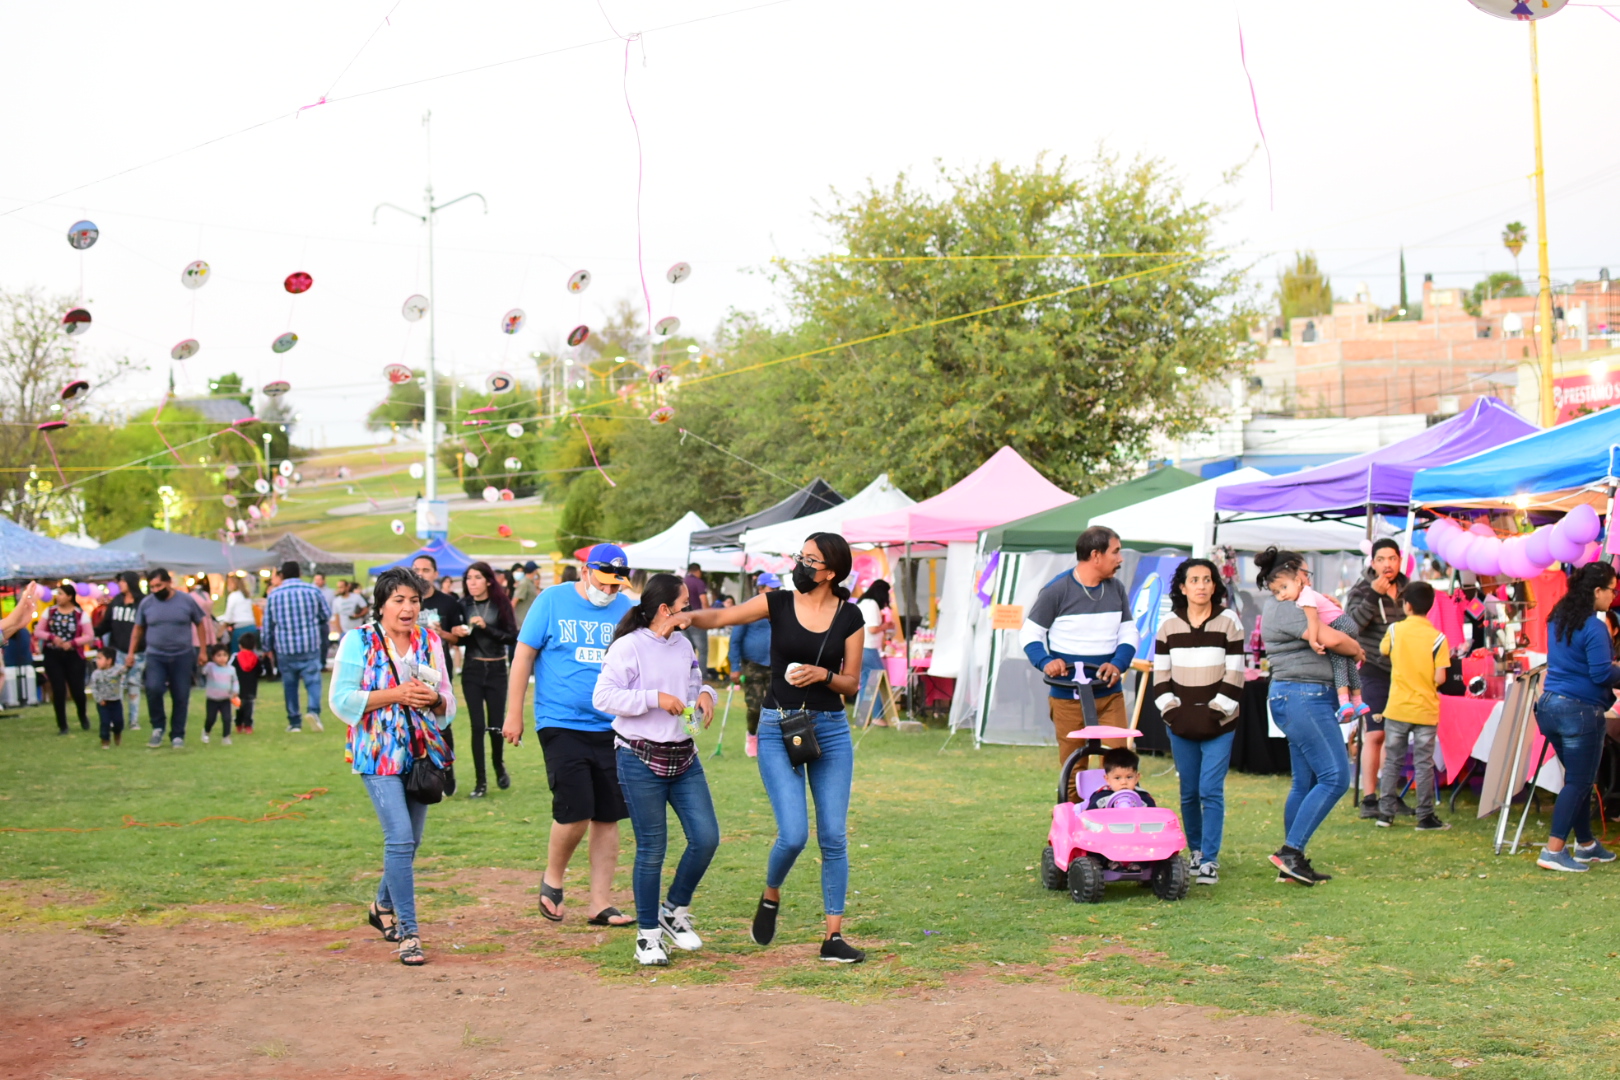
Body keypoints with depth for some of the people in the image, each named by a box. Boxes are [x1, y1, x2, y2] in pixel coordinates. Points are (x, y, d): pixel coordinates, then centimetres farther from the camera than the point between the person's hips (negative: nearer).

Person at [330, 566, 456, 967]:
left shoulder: (429, 641, 9)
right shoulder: (359, 641, -3)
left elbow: (448, 702, 12)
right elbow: (342, 700, -10)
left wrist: (435, 699, -12)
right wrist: (396, 695, -18)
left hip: (421, 751, 5)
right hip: (378, 753, -5)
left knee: (410, 840, 13)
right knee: (400, 838, -14)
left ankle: (383, 906, 39)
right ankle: (408, 933, -8)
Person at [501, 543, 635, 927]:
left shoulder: (627, 610, 5)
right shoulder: (553, 601, -3)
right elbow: (523, 655, 0)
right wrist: (514, 715, -2)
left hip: (611, 728, 3)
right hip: (562, 724, -3)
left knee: (608, 817, 4)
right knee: (575, 811, -11)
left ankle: (600, 904, 14)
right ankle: (552, 878, 17)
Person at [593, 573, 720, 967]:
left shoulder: (683, 645, 10)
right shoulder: (629, 647, -11)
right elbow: (603, 697, -16)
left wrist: (705, 694, 1)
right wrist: (655, 698, -21)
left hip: (684, 757, 6)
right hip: (642, 760, -6)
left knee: (706, 838, 0)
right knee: (652, 850, 0)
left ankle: (675, 911, 22)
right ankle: (648, 935, 14)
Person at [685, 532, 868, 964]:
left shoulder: (849, 617, 2)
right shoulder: (778, 604, 1)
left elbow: (851, 684, 6)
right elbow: (721, 617, -6)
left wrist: (823, 674, -14)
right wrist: (687, 616, -26)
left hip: (831, 730, 2)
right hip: (778, 729, -1)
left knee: (834, 836, 0)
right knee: (794, 834, -11)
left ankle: (833, 937, 7)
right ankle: (770, 897, 21)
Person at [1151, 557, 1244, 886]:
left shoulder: (1228, 622, 1)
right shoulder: (1169, 625, 7)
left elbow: (1234, 674, -2)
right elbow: (1161, 674, 8)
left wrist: (1216, 712, -10)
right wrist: (1171, 711, -3)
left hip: (1218, 724, -2)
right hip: (1181, 724, 3)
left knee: (1211, 791, -9)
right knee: (1189, 793, 6)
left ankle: (1210, 860, -7)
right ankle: (1195, 852, 21)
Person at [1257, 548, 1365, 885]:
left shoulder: (1281, 608, 22)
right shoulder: (1285, 609, -12)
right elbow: (1329, 639, -20)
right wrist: (1357, 650, -1)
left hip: (1301, 699, 11)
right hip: (1303, 696, -11)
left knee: (1305, 782, 10)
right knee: (1335, 776, -12)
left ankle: (1291, 863, 12)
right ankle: (1291, 851, -13)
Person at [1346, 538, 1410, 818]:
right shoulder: (1362, 590, -4)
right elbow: (1353, 622, -20)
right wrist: (1374, 595, -27)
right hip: (1374, 671, -5)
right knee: (1374, 734, -8)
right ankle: (1369, 798, -5)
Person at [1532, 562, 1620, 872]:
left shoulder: (1558, 618, 10)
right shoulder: (1593, 627, -17)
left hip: (1549, 704, 9)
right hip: (1580, 710, -9)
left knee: (1578, 779, 19)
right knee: (1578, 782, -1)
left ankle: (1586, 845, 29)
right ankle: (1553, 851, -5)